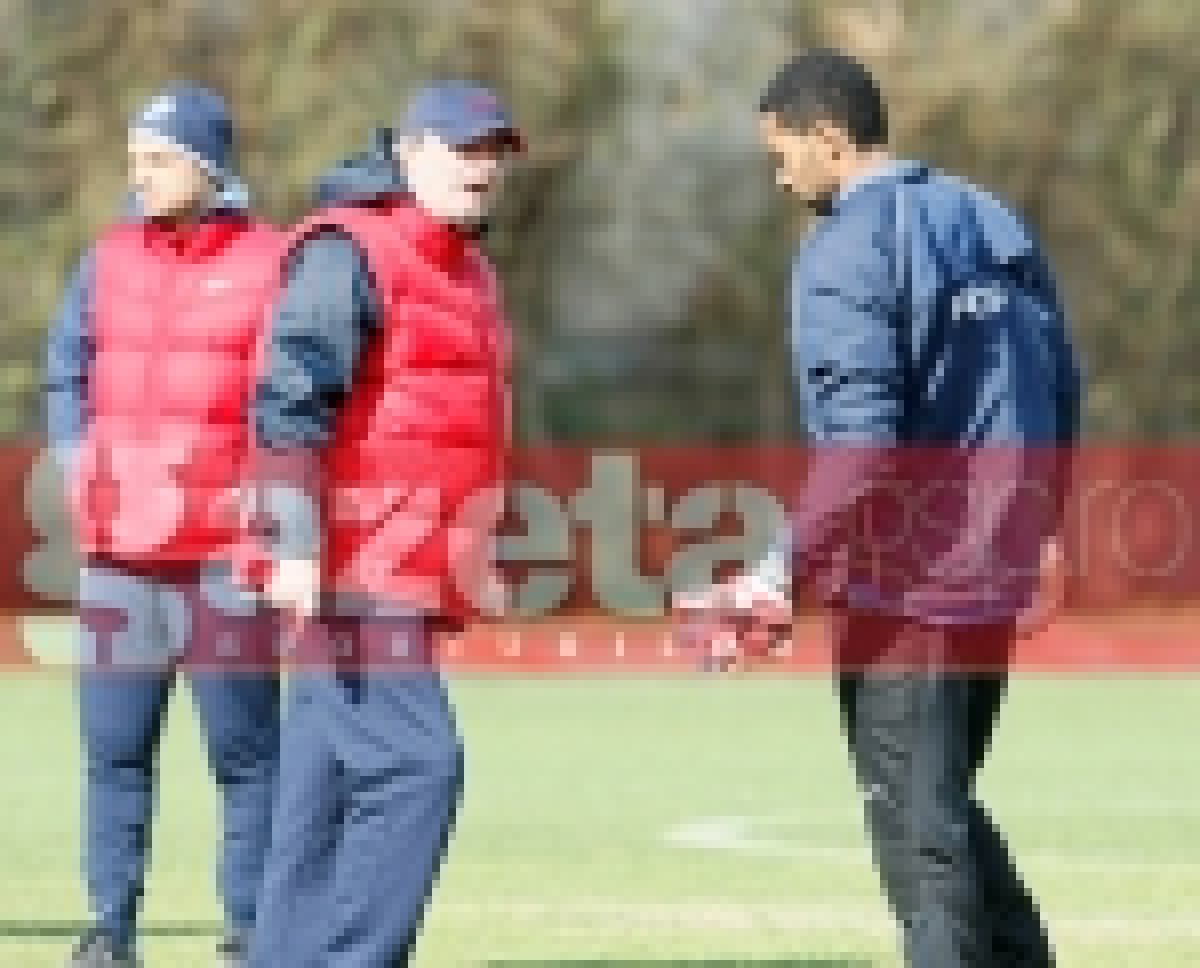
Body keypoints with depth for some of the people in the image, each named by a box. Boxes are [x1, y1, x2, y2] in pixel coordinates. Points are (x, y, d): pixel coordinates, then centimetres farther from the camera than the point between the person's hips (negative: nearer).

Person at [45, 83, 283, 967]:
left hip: (225, 552, -4)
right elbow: (68, 374, 19)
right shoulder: (110, 260, 14)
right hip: (118, 552, 4)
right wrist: (82, 466, 6)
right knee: (115, 747, 5)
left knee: (245, 748, -4)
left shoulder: (269, 264, -1)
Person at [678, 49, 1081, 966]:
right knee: (947, 807, 20)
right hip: (997, 578, 8)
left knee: (918, 830, -1)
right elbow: (1061, 388, 17)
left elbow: (860, 443, -22)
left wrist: (787, 572, -22)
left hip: (906, 585, -8)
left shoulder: (847, 251, -13)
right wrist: (1040, 529, 30)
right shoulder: (994, 224, 11)